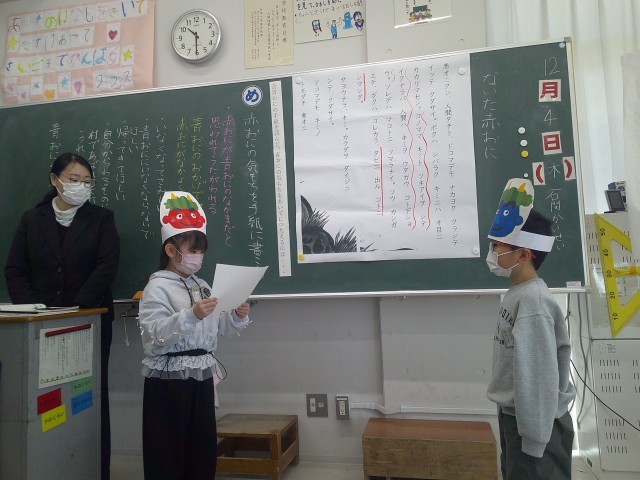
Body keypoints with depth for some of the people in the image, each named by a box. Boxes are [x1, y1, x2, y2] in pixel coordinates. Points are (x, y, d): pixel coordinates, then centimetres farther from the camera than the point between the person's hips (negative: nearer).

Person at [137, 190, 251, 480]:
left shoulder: (202, 287, 10)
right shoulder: (157, 288, -10)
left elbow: (217, 329, 13)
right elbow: (155, 335, -23)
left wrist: (237, 317, -5)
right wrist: (191, 315, -32)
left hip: (202, 377, 7)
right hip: (168, 380, -6)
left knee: (204, 446, 15)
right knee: (169, 450, 3)